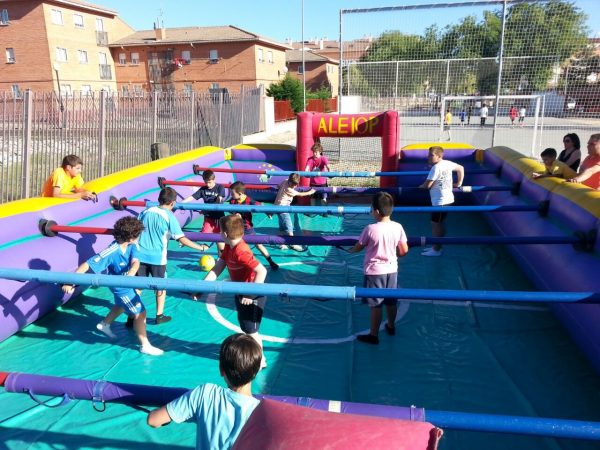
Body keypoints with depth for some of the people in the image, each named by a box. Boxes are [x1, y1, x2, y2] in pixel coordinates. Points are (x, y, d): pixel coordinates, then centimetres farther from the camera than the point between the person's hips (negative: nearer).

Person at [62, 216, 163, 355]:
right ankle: (145, 345, 14)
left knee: (122, 305, 33)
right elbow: (87, 265, -34)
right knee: (140, 313, 0)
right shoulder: (111, 252, -35)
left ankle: (104, 324, 56)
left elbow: (135, 262, -30)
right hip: (122, 288, -8)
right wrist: (70, 282, -38)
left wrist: (130, 274, -51)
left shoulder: (131, 245, -16)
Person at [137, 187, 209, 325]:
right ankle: (159, 316, 23)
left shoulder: (146, 211, 2)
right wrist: (201, 247, -9)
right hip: (157, 258, -4)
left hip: (140, 255, 4)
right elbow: (182, 240, -16)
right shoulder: (169, 216, -11)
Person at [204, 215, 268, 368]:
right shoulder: (228, 247, -1)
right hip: (241, 293, 10)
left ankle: (260, 360, 25)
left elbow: (262, 271, -38)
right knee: (246, 327, 24)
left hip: (252, 297, -9)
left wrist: (251, 295, -34)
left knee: (251, 330, 6)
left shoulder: (241, 252, -31)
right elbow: (217, 268, -1)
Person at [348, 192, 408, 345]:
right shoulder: (398, 227, -8)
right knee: (391, 301, 21)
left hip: (374, 271, -5)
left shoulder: (370, 229, -20)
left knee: (375, 305, 5)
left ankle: (373, 335, 16)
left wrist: (350, 250, 16)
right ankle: (391, 326, 41)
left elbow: (358, 247, -6)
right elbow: (404, 251, -1)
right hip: (392, 270, 5)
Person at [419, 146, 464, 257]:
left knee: (436, 224, 1)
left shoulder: (436, 167, -20)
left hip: (440, 202, -9)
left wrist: (420, 186, 2)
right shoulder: (447, 163, 6)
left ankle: (436, 250, 9)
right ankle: (436, 246, 28)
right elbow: (461, 168, 21)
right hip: (447, 199, 9)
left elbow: (427, 185, -20)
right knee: (438, 224, 18)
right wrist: (459, 183, 24)